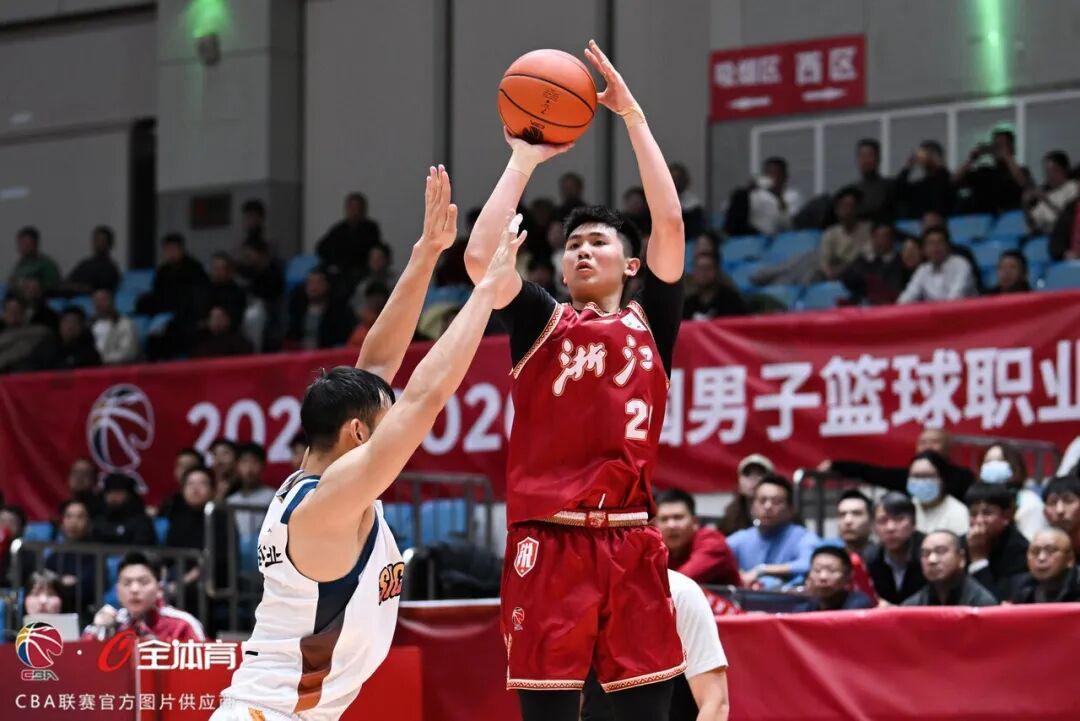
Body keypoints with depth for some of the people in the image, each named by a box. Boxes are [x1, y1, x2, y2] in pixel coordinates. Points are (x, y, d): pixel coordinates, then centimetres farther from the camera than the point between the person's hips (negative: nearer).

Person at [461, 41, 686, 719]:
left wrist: (634, 116, 2)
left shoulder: (651, 324, 13)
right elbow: (482, 256, -5)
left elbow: (671, 224, 1)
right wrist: (525, 160, 3)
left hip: (630, 542, 1)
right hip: (548, 541, -1)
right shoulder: (541, 322, 11)